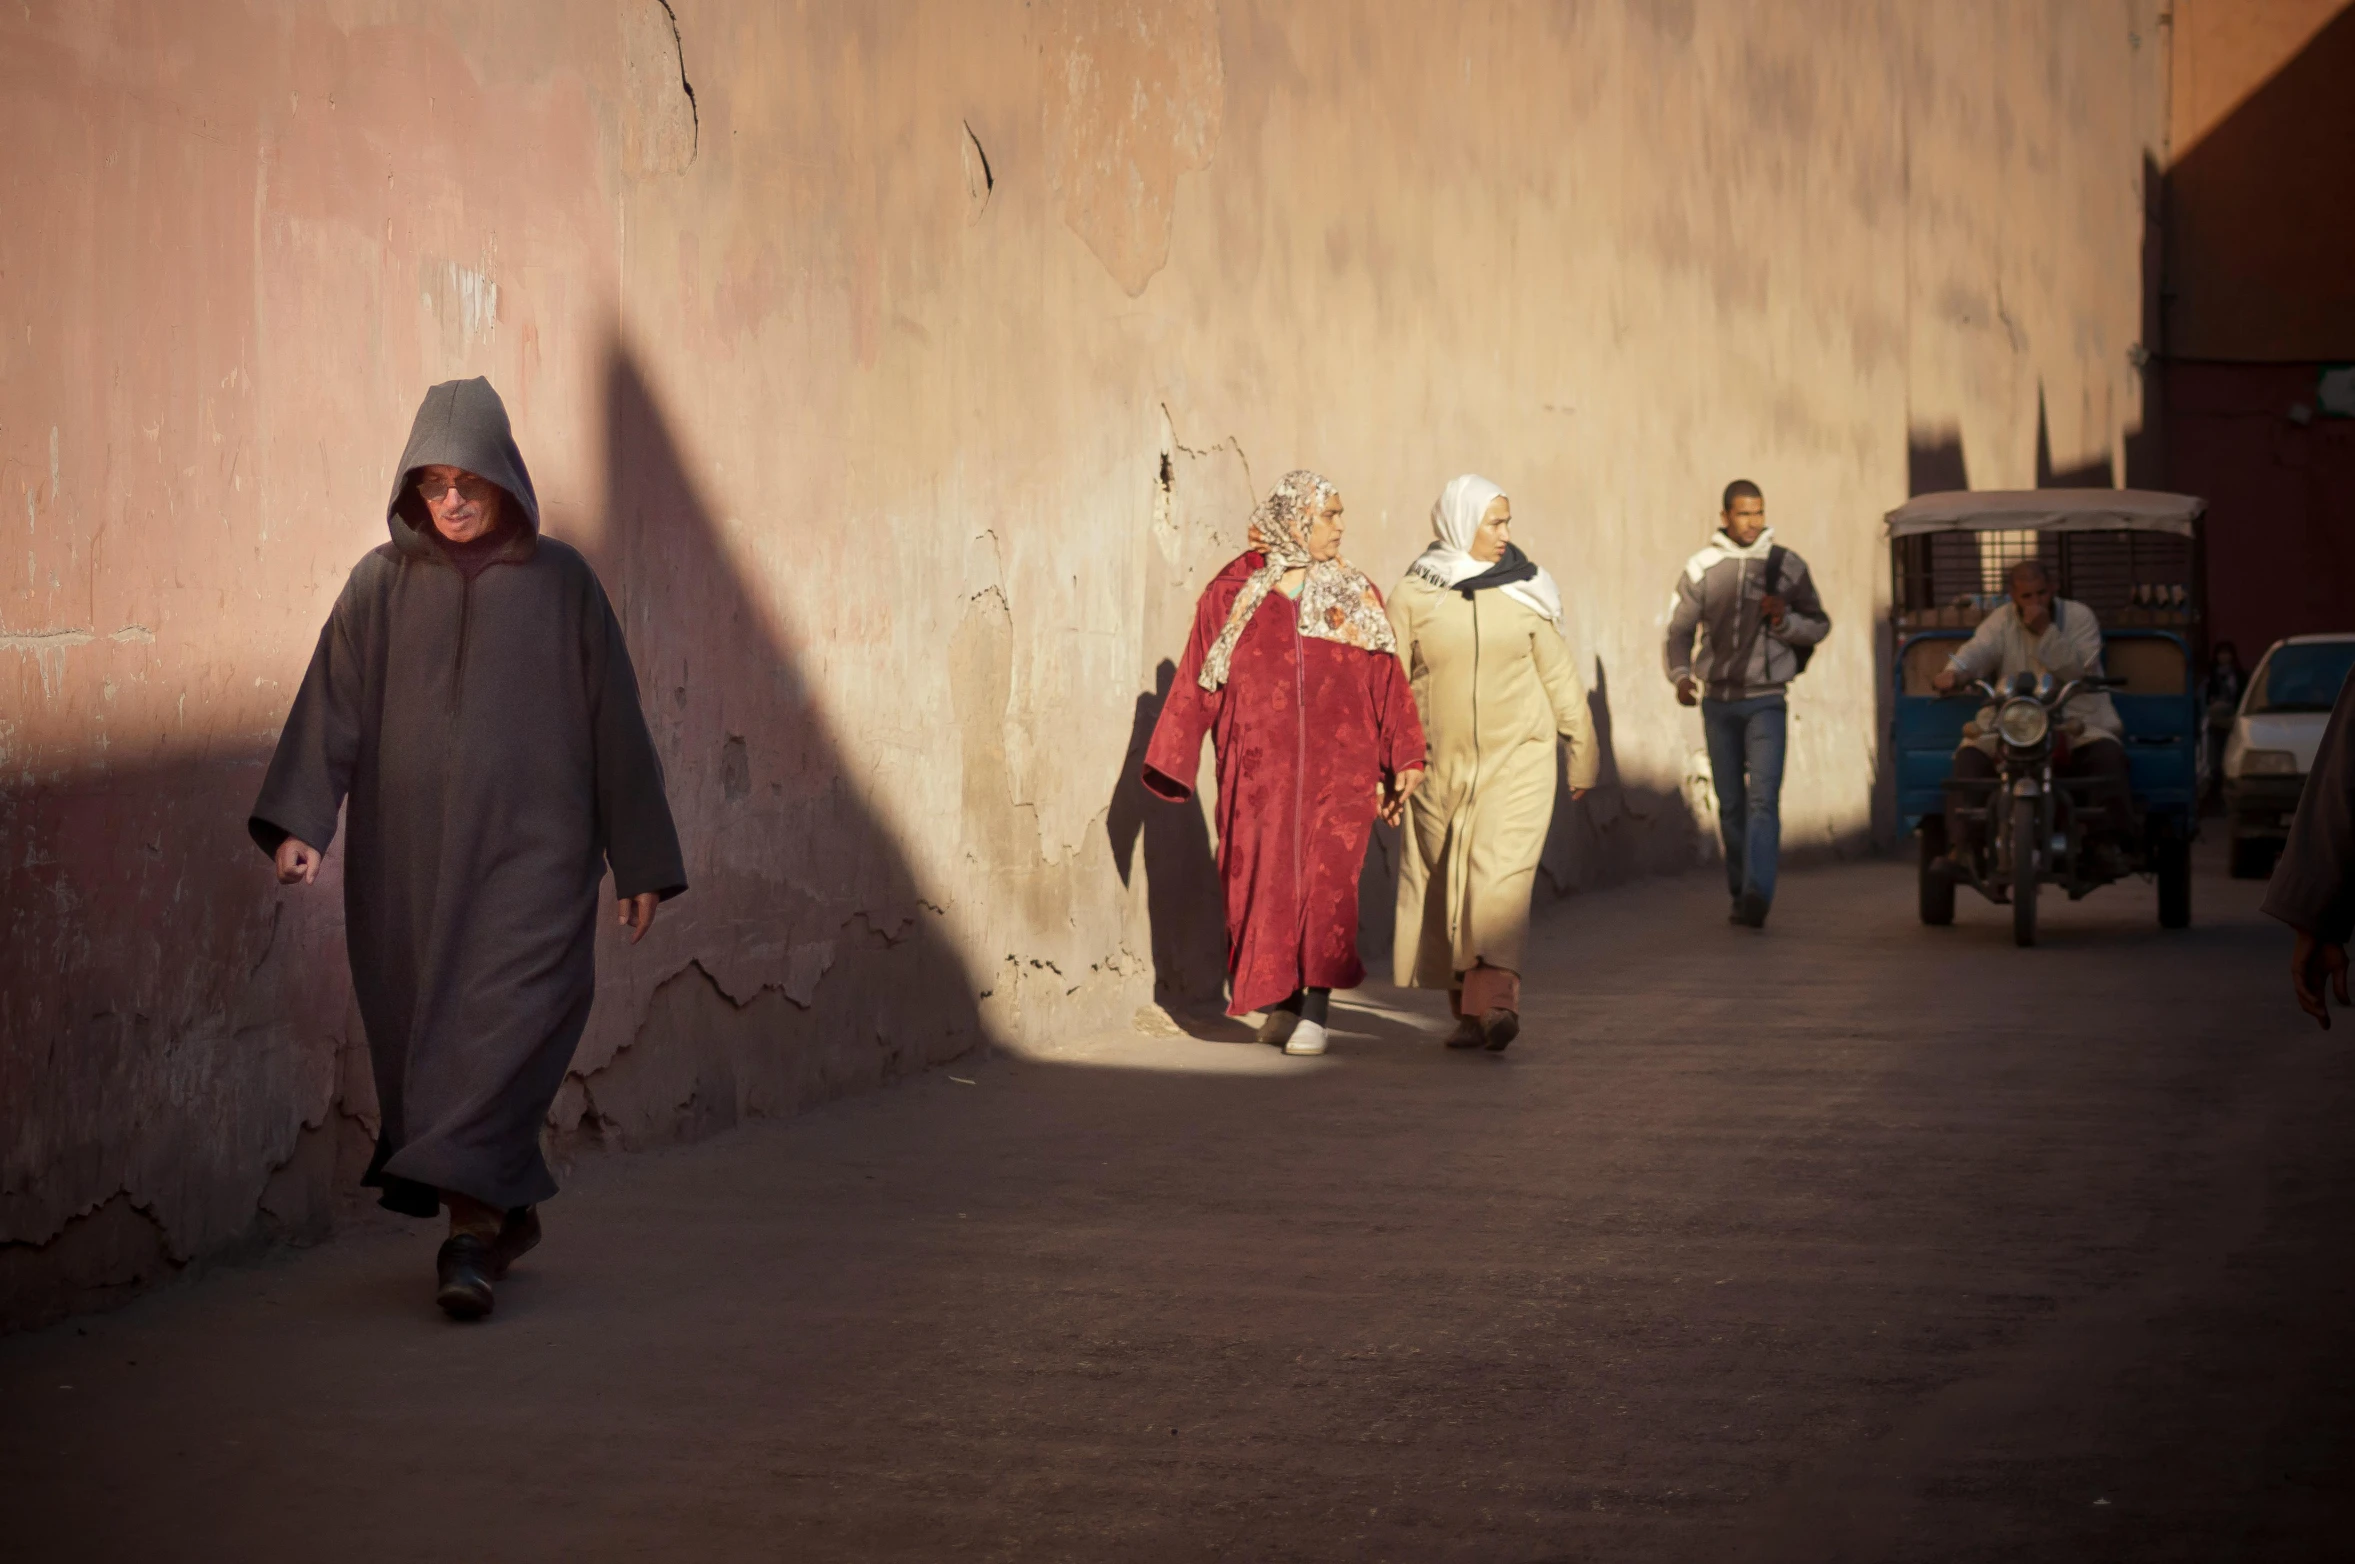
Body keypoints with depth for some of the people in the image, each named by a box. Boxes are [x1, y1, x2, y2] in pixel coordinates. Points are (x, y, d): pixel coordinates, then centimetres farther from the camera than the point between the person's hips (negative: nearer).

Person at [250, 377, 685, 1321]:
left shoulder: (560, 584, 3)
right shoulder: (381, 586, 5)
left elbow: (612, 724, 5)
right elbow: (330, 709, -4)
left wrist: (641, 860, 3)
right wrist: (298, 822, -19)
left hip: (527, 852, -2)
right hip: (409, 856, 2)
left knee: (508, 1022, -14)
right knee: (426, 1028, 6)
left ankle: (470, 1229, -17)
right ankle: (507, 1212, 21)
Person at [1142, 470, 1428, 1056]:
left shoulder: (1357, 596, 9)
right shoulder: (1232, 594, 3)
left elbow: (1387, 680, 9)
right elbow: (1196, 682, 5)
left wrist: (1404, 759, 4)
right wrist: (1171, 761, 4)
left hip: (1338, 765, 1)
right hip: (1258, 766, 0)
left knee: (1329, 879, -9)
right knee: (1263, 881, 2)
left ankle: (1315, 1008, -4)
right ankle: (1279, 1002, 18)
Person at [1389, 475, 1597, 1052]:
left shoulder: (1524, 592, 6)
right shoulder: (1413, 596, 1)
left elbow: (1558, 674, 12)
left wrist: (1583, 752, 15)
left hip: (1516, 761, -1)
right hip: (1438, 766, 1)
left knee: (1501, 876, -17)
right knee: (1447, 889, 5)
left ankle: (1496, 1002, -29)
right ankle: (1466, 1010, 17)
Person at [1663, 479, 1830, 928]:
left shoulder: (1787, 566, 2)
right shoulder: (1702, 567, 4)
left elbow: (1820, 625, 8)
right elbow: (1680, 627, 6)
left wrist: (1785, 619, -13)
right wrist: (1680, 674, -11)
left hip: (1766, 701, -2)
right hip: (1717, 701, 2)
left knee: (1763, 798, -16)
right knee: (1730, 804, 8)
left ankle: (1757, 894, -26)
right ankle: (1740, 895, 18)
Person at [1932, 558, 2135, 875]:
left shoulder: (2078, 616, 6)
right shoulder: (2002, 620, 10)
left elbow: (2080, 670, -8)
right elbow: (1978, 649, -10)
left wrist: (2046, 630, -16)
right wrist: (1954, 671, -33)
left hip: (2076, 720, -1)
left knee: (2107, 752, -31)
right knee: (1971, 754, -24)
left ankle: (2106, 841, -25)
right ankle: (1962, 843, -27)